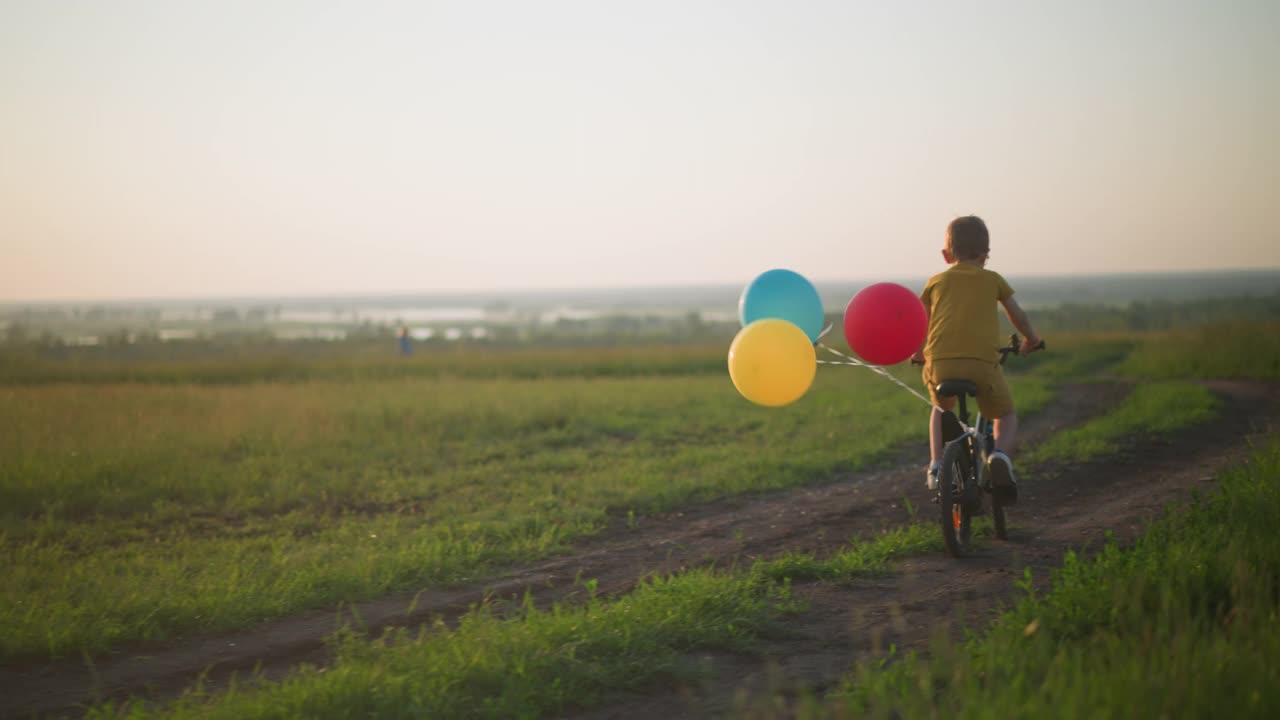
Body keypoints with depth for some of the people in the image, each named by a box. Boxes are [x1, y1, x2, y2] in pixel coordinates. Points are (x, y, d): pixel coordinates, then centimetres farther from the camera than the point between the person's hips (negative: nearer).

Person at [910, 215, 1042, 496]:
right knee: (1006, 414, 23)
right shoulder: (992, 279, 21)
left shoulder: (936, 281, 22)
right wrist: (1031, 340, 51)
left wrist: (918, 352, 47)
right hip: (983, 362, -1)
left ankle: (936, 466, 17)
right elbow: (1018, 316, 31)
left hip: (940, 364, 1)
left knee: (942, 408, 33)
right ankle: (1000, 455, -7)